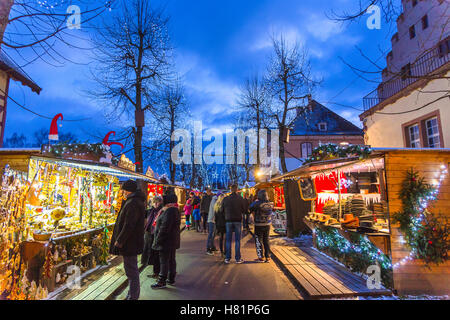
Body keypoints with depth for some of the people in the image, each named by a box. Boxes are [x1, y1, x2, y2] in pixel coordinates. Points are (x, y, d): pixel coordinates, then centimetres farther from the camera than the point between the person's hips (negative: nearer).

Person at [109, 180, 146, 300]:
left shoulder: (132, 203, -21)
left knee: (131, 271, 0)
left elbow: (128, 225, -26)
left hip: (129, 243, -11)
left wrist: (119, 241, -18)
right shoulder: (138, 201, 12)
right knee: (132, 270, 21)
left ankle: (133, 296, 11)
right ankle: (133, 294, 34)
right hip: (133, 242, 11)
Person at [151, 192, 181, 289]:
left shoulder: (169, 211, -21)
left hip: (166, 241, -10)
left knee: (164, 260, -2)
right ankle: (171, 279, 26)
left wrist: (157, 240, -17)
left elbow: (164, 227, -24)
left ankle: (162, 282, 7)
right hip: (173, 241, 10)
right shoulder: (175, 210, 11)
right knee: (171, 259, 16)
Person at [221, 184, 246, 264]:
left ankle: (227, 258, 12)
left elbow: (222, 210, 3)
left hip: (228, 220, 1)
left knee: (228, 240, 9)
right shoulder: (240, 198, -8)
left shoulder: (225, 199, -4)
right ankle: (238, 258, 10)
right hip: (238, 220, -1)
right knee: (237, 240, 6)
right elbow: (243, 210, 0)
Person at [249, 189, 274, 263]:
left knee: (258, 241, 8)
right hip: (267, 225, 5)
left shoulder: (257, 203, -19)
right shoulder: (270, 204, -4)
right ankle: (267, 257, 15)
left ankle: (260, 257, 9)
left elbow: (250, 209, -7)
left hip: (259, 225, -5)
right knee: (266, 241, 15)